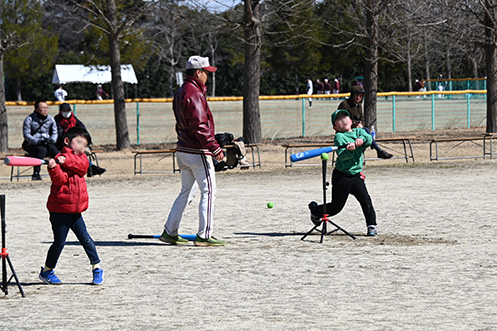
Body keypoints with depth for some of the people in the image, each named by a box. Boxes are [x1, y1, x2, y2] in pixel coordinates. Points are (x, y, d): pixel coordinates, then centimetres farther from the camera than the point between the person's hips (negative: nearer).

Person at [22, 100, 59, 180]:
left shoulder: (50, 119, 12)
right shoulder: (29, 119, -2)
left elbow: (54, 133, 15)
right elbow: (26, 135, -7)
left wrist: (52, 140, -10)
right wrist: (37, 141, -23)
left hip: (47, 143, 4)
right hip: (31, 144, -4)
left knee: (53, 149, -29)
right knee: (42, 150, -35)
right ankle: (36, 174, -34)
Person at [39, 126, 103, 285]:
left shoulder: (80, 158, 12)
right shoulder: (59, 158, -8)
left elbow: (83, 165, -11)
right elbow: (60, 179, -22)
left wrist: (66, 161, -23)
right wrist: (53, 168, -41)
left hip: (75, 209, 5)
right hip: (60, 210, -5)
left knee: (86, 239, 3)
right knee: (59, 242, 0)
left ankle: (97, 268, 12)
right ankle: (47, 271, 16)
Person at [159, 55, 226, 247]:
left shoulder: (181, 93, 15)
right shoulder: (194, 94, -16)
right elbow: (199, 126, -23)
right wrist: (215, 148, -23)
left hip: (183, 150, 10)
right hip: (197, 152, -10)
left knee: (187, 191, 17)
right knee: (208, 191, -5)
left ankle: (170, 232, 18)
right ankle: (204, 236, -6)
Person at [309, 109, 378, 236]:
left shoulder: (359, 131, 9)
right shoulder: (339, 136, -8)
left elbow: (369, 139, -9)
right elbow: (341, 156, -20)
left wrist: (361, 140, -29)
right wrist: (349, 150, -40)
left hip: (356, 175, 4)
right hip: (341, 177, -4)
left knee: (365, 200, -11)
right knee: (336, 206, 6)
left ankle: (371, 226, -2)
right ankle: (315, 210, 32)